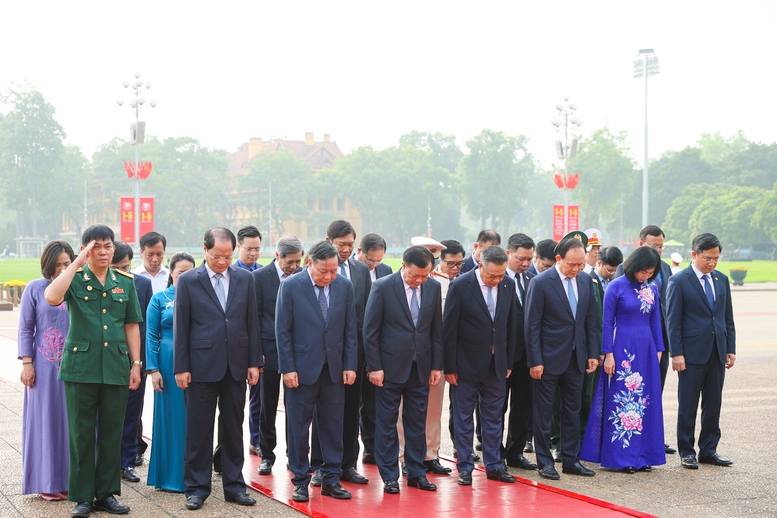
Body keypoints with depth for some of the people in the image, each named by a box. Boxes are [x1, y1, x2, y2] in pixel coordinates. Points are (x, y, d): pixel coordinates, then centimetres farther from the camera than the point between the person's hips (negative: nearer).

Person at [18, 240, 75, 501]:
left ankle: (72, 478, 12)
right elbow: (25, 329, 2)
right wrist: (27, 363, -5)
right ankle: (48, 482, 8)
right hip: (45, 366, -1)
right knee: (46, 419, 2)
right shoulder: (35, 289, 0)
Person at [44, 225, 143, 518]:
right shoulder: (75, 279, -1)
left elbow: (131, 326, 11)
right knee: (82, 434, 4)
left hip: (116, 369, 3)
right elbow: (52, 297, -23)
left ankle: (106, 493, 18)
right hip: (81, 368, -2)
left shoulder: (125, 282, 8)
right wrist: (78, 262, -18)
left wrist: (136, 364, 7)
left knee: (111, 433, 8)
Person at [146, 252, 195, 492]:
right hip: (169, 363, -2)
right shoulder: (160, 299, 2)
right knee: (171, 418, 2)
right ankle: (170, 475, 10)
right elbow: (151, 336, 0)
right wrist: (153, 369, -7)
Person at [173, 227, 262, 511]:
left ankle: (234, 485, 19)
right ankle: (196, 488, 13)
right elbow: (180, 326, -3)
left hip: (236, 366, 3)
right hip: (202, 365, -3)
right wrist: (181, 367, -6)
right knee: (198, 431, 3)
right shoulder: (188, 280, -3)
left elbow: (252, 322, 7)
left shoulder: (245, 278, 5)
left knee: (233, 429, 10)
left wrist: (254, 362, 3)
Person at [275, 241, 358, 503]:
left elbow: (350, 329, 6)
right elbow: (282, 331, -7)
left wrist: (350, 365, 1)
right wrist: (288, 368, -11)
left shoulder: (345, 286, 2)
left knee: (333, 426, 7)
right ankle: (300, 481, 15)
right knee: (298, 427, 4)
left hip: (334, 368, 3)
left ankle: (331, 479, 16)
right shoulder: (291, 287, -7)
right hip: (302, 368, -3)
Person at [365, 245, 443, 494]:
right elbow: (370, 330, -8)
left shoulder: (433, 287, 2)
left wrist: (437, 365, 5)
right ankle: (389, 476, 13)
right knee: (387, 423, 4)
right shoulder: (383, 287, -11)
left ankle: (417, 473, 20)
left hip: (420, 367, 4)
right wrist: (374, 367, -11)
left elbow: (436, 329, 8)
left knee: (417, 422, 10)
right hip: (391, 366, -4)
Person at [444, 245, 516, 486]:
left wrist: (509, 362, 9)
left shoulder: (508, 285, -1)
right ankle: (464, 466, 15)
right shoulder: (460, 286, -14)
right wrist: (450, 367, -10)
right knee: (463, 416, 6)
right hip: (467, 363, -4)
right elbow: (449, 329, -10)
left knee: (494, 416, 11)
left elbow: (511, 325, 8)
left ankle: (493, 465, 20)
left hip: (496, 363, 4)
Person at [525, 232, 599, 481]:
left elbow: (590, 320, 10)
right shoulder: (541, 283, -12)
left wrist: (593, 353, 5)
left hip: (576, 357, 5)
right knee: (543, 411, 4)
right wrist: (535, 361, -14)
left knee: (573, 410, 12)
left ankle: (571, 460, 20)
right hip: (549, 358, -5)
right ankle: (544, 461, 13)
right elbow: (532, 325, -11)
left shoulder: (586, 280, 4)